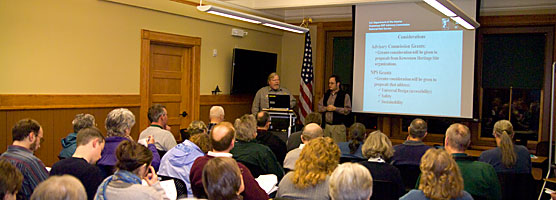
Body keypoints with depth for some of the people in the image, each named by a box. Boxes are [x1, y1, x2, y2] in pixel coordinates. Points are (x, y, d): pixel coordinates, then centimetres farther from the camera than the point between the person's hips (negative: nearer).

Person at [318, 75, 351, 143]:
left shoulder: (345, 95, -3)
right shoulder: (326, 95, 14)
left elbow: (348, 110, -11)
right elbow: (319, 107, 13)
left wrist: (335, 108, -16)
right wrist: (326, 108, -7)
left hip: (338, 126, -5)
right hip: (326, 125, 5)